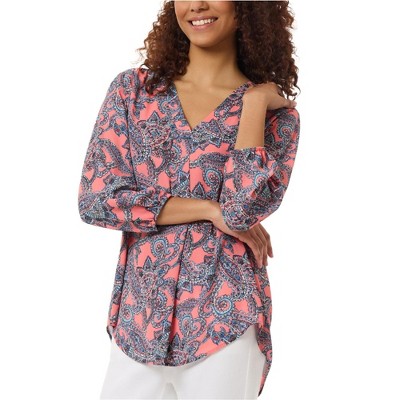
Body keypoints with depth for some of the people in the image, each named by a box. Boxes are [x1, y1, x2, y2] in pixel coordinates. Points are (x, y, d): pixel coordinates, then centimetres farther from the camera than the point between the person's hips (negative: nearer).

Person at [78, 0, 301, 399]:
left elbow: (243, 208, -18)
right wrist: (209, 209, -11)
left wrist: (254, 102, -13)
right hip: (138, 314, 2)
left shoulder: (274, 110, -2)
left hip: (224, 318, -1)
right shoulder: (132, 88, 2)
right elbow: (95, 198, -7)